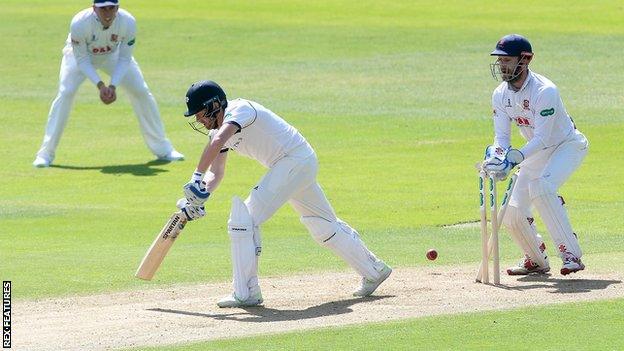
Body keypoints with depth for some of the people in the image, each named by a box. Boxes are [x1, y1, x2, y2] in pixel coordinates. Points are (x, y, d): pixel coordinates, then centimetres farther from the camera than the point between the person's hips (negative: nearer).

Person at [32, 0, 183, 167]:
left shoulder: (128, 22, -32)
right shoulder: (79, 23, -38)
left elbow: (124, 59, -21)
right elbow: (82, 60, -27)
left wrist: (113, 86, -32)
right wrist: (100, 85, -37)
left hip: (113, 54, 2)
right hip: (80, 53, -2)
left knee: (141, 92, -5)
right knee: (65, 93, -21)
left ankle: (162, 149, 10)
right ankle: (46, 153, -14)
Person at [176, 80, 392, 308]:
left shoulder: (239, 110, -20)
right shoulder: (220, 128, 9)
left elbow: (217, 142, -39)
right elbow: (216, 172, 10)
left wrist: (196, 178, -38)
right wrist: (199, 197, -8)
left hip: (296, 159, -11)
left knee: (244, 219, -16)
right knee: (324, 227, 22)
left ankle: (245, 293, -14)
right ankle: (374, 270, 36)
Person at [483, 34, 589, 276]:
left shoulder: (545, 91, -29)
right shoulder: (500, 95, -7)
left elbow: (543, 138, -32)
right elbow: (501, 136, -8)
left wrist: (515, 158, -44)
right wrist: (496, 157, -31)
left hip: (568, 145, -7)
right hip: (537, 151, 7)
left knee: (541, 186, -35)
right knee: (512, 212, -2)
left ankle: (571, 254, -31)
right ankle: (536, 260, 24)